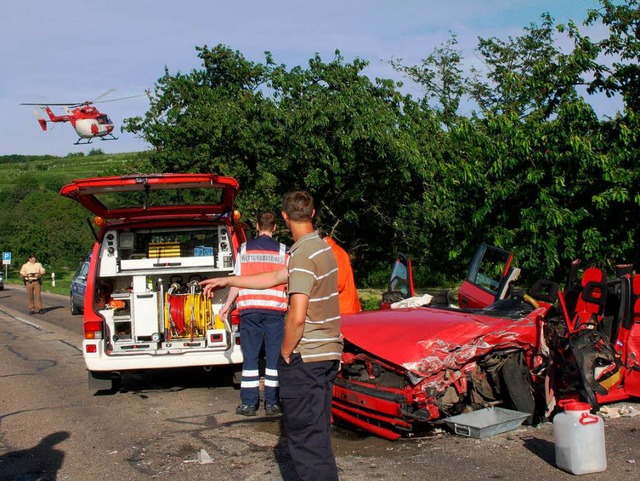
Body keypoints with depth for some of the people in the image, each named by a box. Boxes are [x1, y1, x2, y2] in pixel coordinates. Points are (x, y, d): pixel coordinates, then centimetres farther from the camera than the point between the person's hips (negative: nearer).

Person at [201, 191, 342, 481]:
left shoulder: (303, 255, -18)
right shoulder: (322, 248, 11)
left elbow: (297, 317, -25)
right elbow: (275, 278, 18)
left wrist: (286, 355, -10)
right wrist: (227, 281, 21)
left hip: (305, 358, -9)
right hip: (327, 354, 9)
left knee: (304, 435, -1)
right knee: (318, 431, 20)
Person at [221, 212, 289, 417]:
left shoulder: (244, 249, 4)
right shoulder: (283, 251, 2)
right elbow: (289, 283, 1)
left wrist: (227, 305, 11)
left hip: (249, 308, 1)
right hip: (275, 309, -1)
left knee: (250, 356, 6)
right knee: (274, 357, 6)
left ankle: (249, 403, 7)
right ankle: (271, 403, 8)